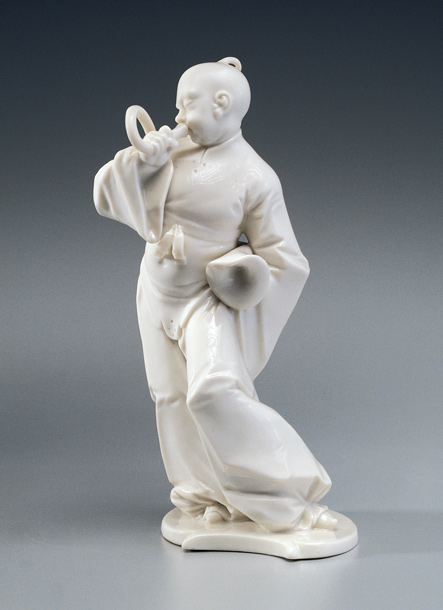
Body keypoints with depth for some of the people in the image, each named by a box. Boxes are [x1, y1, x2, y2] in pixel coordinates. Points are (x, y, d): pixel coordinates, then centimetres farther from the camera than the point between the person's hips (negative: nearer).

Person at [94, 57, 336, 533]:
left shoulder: (255, 178, -13)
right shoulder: (174, 151, -1)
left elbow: (284, 260, -8)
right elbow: (106, 195, 0)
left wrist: (247, 276, -20)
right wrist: (141, 160, -14)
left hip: (209, 300, -5)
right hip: (158, 293, 6)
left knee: (215, 390, -23)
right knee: (175, 398, 11)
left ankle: (286, 497, -11)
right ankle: (211, 493, 30)